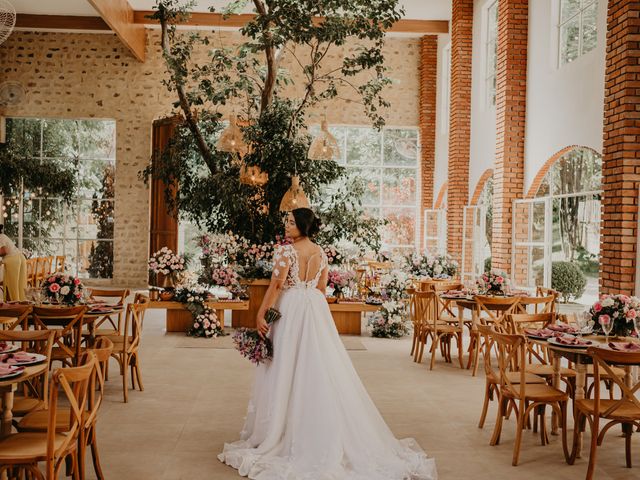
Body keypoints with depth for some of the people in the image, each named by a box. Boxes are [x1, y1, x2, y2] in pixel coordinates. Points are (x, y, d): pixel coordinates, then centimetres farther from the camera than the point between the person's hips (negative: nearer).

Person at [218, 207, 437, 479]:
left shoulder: (286, 251, -12)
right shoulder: (321, 252, 9)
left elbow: (275, 286, -16)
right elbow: (322, 287, 13)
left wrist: (261, 314, -12)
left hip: (290, 309, -6)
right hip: (317, 309, 6)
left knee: (288, 368, 1)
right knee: (319, 369, 9)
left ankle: (279, 433, 9)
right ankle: (327, 434, 14)